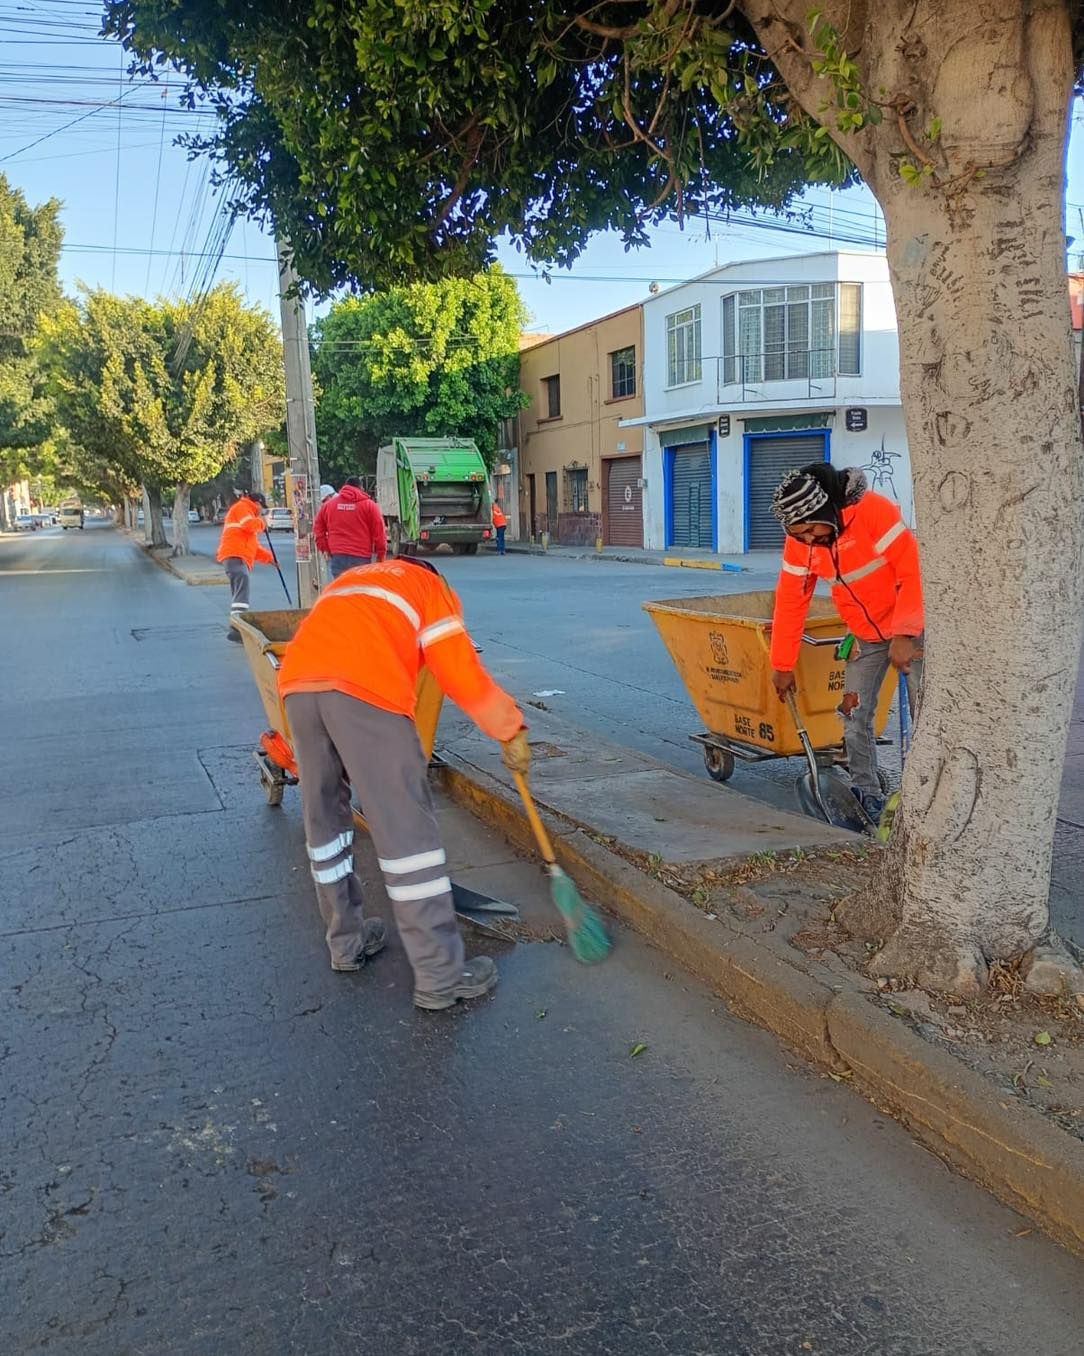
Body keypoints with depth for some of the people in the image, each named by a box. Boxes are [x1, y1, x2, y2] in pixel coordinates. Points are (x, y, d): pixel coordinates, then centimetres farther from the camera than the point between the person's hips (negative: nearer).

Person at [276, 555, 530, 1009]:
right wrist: (511, 731, 21)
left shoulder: (351, 579, 40)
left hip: (297, 680, 6)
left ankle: (346, 940, 32)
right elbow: (461, 672, 12)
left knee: (323, 815, 20)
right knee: (407, 829, -2)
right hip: (365, 686, -6)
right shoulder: (431, 587, 25)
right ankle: (440, 975, 2)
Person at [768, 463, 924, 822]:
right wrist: (782, 666, 3)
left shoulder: (874, 510, -25)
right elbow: (790, 603, -1)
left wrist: (904, 634, -28)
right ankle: (868, 797, 15)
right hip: (866, 635, 5)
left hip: (912, 628, -5)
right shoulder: (799, 543, -8)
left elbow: (914, 570, -24)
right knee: (855, 715, 3)